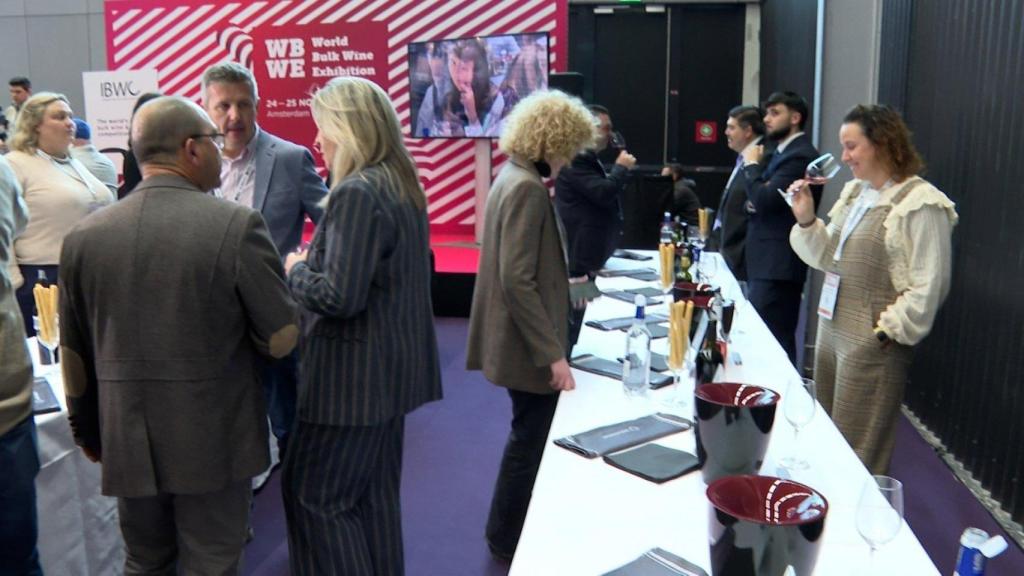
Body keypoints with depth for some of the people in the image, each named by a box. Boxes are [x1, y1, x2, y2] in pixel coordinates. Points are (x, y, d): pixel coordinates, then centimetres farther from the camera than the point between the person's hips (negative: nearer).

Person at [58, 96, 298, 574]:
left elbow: (75, 353, 6)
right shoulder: (237, 225, -16)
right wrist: (286, 276, 7)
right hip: (213, 438, -4)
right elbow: (282, 340, -12)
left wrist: (86, 430, 21)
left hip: (127, 441, 4)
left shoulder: (84, 235, -2)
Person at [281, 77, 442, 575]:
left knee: (313, 493, 4)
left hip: (353, 373, -10)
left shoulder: (356, 193, -21)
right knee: (375, 493, 19)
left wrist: (296, 269, -7)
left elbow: (338, 296, -26)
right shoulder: (403, 186, 9)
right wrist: (313, 262, 13)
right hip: (391, 366, 10)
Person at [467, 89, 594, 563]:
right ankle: (508, 540, 24)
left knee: (530, 435, 23)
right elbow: (518, 282, -27)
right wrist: (553, 353, -25)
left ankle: (511, 530, 40)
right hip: (529, 345, -10)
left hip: (525, 339, 10)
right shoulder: (527, 188, -22)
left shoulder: (516, 176, 8)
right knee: (530, 439, 6)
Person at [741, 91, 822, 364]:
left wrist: (752, 164, -6)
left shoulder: (800, 156, -13)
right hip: (766, 262, 10)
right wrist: (755, 183, -2)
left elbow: (765, 199, -22)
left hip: (778, 266, -10)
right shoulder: (781, 153, 18)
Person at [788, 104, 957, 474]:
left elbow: (928, 286, -15)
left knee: (857, 456, 1)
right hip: (831, 331, 8)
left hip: (874, 346, -8)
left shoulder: (921, 204, -13)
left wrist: (887, 333, -14)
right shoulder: (854, 192, 12)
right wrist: (806, 221, 1)